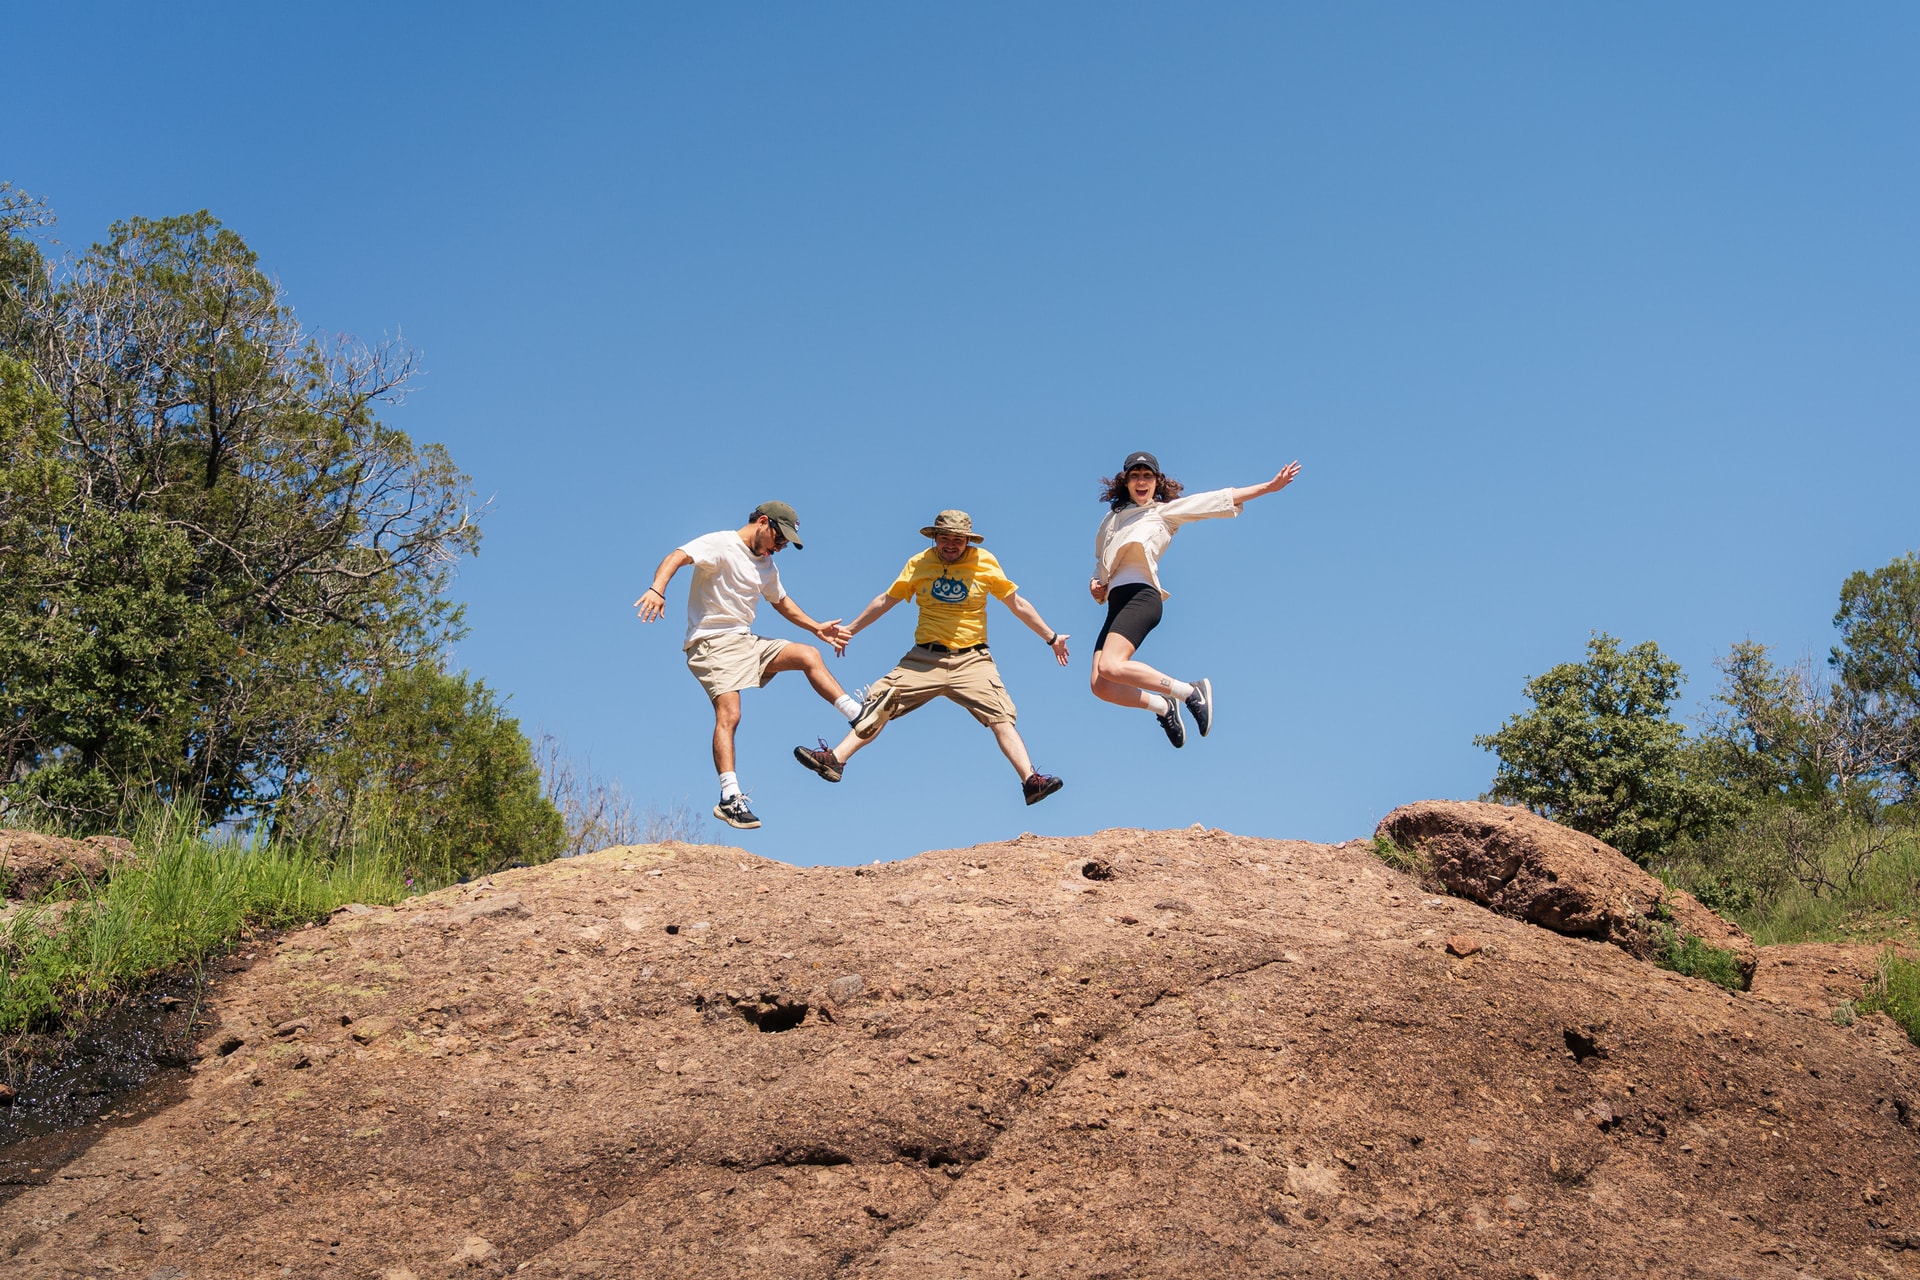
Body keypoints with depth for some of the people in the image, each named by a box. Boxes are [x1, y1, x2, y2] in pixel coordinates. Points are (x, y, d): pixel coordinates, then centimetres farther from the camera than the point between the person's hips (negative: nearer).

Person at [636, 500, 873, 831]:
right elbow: (677, 556, -25)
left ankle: (862, 718, 7)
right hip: (712, 643, -8)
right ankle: (730, 798, -26)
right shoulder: (721, 544, -9)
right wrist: (657, 589, -44)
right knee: (729, 714, -22)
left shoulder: (766, 565, 18)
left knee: (809, 655, -1)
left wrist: (817, 628, 29)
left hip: (747, 642, 8)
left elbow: (781, 601, 35)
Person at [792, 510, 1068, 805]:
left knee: (1001, 718, -16)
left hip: (972, 659, -2)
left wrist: (1051, 637, 12)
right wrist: (850, 630, 20)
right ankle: (835, 760, -8)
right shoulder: (919, 564, 4)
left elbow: (1018, 604, 10)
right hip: (925, 658, 2)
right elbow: (885, 600, 15)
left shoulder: (985, 563, 1)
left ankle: (1031, 781, -20)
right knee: (881, 701, -8)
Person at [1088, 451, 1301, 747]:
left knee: (1110, 667, -28)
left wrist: (1270, 486, 1)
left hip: (1140, 595, -6)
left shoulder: (1164, 511, 12)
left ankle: (1191, 692, -14)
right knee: (1101, 687, -9)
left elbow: (1217, 500, 7)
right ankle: (1163, 706, 15)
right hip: (1116, 603, 6)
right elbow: (1101, 565, 36)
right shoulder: (1111, 519, 26)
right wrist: (1096, 584, 13)